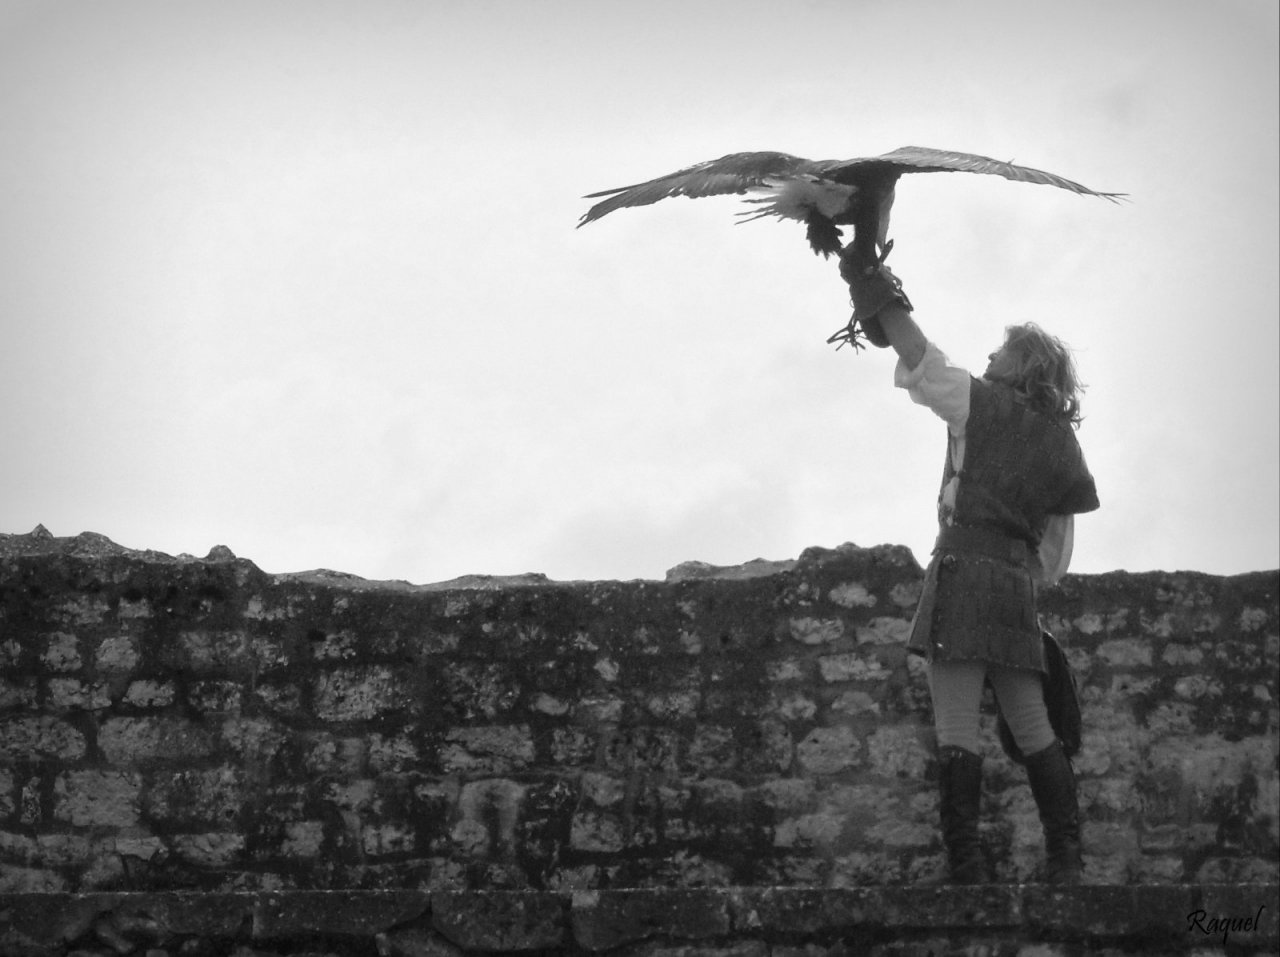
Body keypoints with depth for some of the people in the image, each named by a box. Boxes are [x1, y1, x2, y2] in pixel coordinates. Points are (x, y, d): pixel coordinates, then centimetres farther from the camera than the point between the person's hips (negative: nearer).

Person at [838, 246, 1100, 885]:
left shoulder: (979, 403, 1)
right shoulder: (1058, 439, 18)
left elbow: (915, 352, -3)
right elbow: (1060, 539, 19)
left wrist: (871, 281, 3)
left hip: (965, 564, -6)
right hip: (1018, 581, 6)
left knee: (957, 726, -9)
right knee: (1032, 729, 10)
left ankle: (967, 867, -15)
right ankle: (1066, 863, 4)